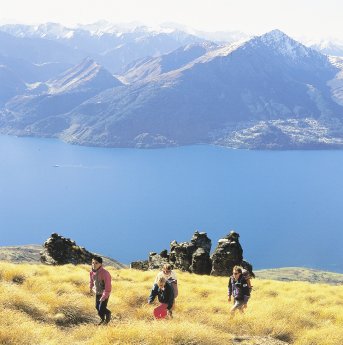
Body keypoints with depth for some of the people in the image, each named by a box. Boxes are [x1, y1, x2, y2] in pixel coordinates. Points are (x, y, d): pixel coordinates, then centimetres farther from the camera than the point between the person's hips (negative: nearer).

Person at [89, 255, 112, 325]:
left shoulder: (105, 273, -31)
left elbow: (108, 286, -28)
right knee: (97, 307, 16)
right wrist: (90, 288, 28)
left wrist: (104, 296, -28)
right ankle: (103, 319, 41)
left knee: (102, 309, -9)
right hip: (97, 292, 7)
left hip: (105, 293, -6)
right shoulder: (92, 272, -9)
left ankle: (108, 314, 25)